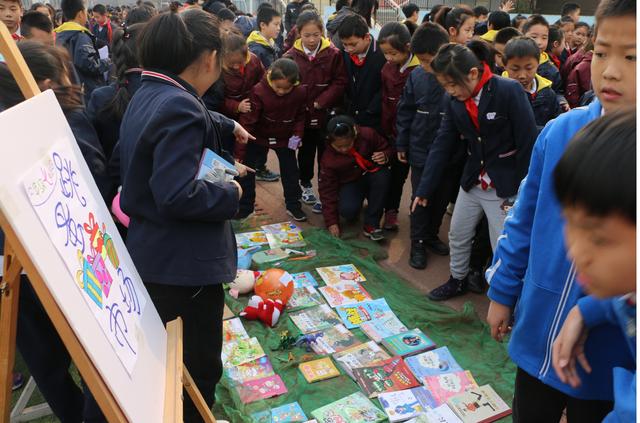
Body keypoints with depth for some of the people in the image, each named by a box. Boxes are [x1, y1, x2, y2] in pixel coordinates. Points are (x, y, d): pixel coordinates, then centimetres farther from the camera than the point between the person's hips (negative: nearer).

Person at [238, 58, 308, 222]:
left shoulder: (300, 93, -19)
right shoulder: (259, 91, -29)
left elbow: (300, 116, 2)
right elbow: (248, 120, -26)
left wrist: (297, 134, -13)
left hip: (285, 138, 2)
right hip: (259, 137, -2)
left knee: (291, 171, 9)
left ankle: (293, 205, 28)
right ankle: (244, 209, 17)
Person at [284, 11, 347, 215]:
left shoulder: (333, 54, -7)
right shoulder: (291, 56, -5)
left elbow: (340, 83, -8)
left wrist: (321, 102, -15)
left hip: (327, 114, -1)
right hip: (302, 114, 1)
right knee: (306, 152, 18)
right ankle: (306, 185, 38)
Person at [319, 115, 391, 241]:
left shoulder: (367, 135, -23)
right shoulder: (328, 158, -22)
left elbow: (386, 149, -4)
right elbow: (327, 189, -16)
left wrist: (385, 156, -31)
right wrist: (332, 222, -18)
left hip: (372, 175, 2)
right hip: (350, 183, -1)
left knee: (382, 176, -35)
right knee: (347, 210, -32)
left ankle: (371, 224, -22)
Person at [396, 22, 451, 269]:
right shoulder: (416, 76, -7)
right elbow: (405, 111, 3)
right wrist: (401, 144, 4)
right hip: (421, 150, 1)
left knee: (441, 198, 16)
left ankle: (431, 235, 36)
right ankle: (418, 242, 24)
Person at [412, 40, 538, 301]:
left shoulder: (509, 91, -20)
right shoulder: (455, 101, -1)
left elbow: (527, 143, -17)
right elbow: (442, 144, 2)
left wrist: (519, 193, -15)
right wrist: (424, 189, 1)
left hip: (505, 187, -6)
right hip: (472, 182, 7)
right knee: (457, 235, 20)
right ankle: (458, 280, 44)